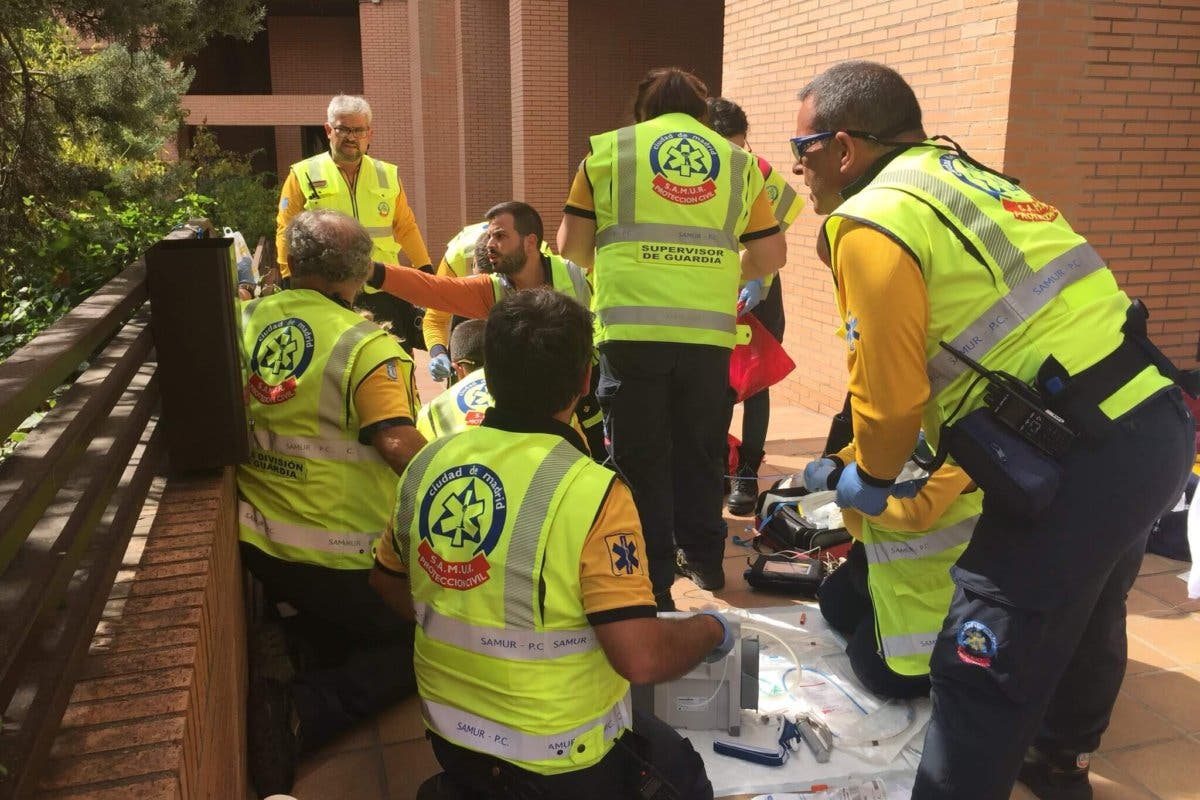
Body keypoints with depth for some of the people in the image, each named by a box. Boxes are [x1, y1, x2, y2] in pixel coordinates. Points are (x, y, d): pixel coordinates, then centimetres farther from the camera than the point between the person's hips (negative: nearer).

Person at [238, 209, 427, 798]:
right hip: (336, 559, -8)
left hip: (256, 543, 8)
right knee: (416, 645, 8)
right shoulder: (365, 345, -20)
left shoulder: (246, 322, 0)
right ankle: (301, 715, -9)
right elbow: (398, 445, -31)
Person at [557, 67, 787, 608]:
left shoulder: (608, 151, 9)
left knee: (640, 458, 7)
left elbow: (571, 246, 8)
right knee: (699, 453, 17)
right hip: (710, 331, 2)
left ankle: (652, 578, 13)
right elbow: (771, 255, 13)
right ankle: (704, 560, 30)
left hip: (632, 327, -2)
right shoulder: (738, 161, 14)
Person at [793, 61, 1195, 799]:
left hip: (1082, 463, -10)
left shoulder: (873, 222, -13)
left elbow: (892, 392, -12)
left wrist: (869, 479, 8)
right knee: (1085, 618, 30)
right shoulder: (964, 180, 17)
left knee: (982, 675, 1)